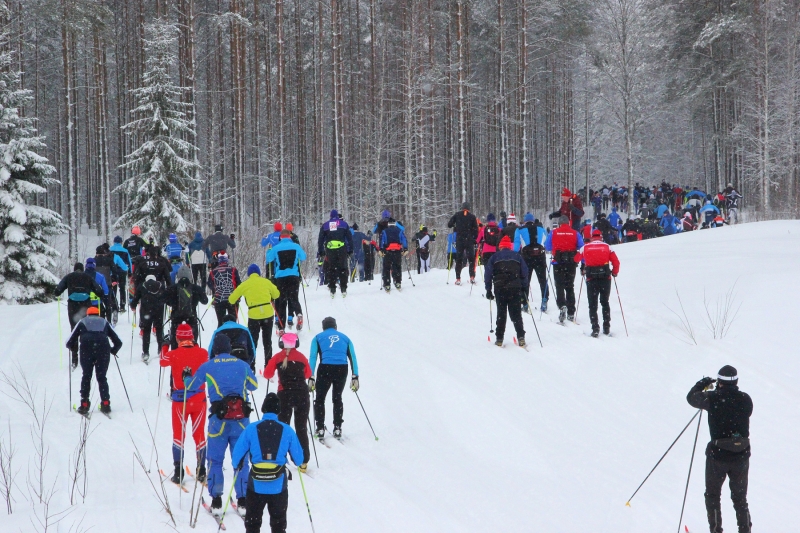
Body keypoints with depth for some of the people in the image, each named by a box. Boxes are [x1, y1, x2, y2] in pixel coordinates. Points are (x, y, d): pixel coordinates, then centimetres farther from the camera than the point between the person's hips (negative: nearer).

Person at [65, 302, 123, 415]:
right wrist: (113, 351, 44)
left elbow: (70, 343, 21)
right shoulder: (104, 322, 28)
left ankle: (84, 405, 6)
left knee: (86, 376, 13)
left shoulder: (82, 322, 26)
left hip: (86, 349, -1)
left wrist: (73, 347, 44)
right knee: (102, 377, 13)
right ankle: (105, 404, 4)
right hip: (103, 349, 1)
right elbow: (118, 342, 24)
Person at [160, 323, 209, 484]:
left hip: (180, 400, -2)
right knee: (199, 435, 12)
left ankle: (178, 473, 5)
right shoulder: (202, 353, -7)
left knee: (179, 435, 9)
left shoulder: (174, 354, -11)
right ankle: (201, 472, 14)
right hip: (199, 399, 2)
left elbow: (163, 362, 11)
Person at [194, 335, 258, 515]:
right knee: (241, 459, 9)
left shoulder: (208, 366, 1)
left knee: (215, 459, 7)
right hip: (241, 418, 2)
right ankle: (243, 499, 9)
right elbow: (254, 385, 24)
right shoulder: (242, 365, 7)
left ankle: (216, 501, 4)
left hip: (219, 419, -2)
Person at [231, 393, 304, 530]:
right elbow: (299, 459, 1)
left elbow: (237, 456, -3)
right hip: (279, 486, 1)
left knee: (253, 523, 15)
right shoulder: (287, 431, -5)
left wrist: (238, 465, 21)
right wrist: (298, 462, 26)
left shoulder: (251, 429, -7)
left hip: (256, 486, -1)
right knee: (278, 524, 15)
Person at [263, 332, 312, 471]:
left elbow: (267, 374, -1)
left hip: (285, 394, -1)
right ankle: (303, 461, 6)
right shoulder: (301, 357, 3)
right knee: (301, 428, 9)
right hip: (302, 394, 1)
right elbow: (308, 374, 15)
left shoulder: (278, 357, -1)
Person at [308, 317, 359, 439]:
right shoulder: (345, 338, 21)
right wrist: (355, 377, 7)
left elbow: (313, 358, 3)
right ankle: (337, 428, 17)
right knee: (337, 398, 21)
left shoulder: (318, 338, 15)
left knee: (320, 398, 14)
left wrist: (311, 378, -2)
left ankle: (320, 429, 6)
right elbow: (353, 358, 10)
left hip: (325, 369, -2)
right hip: (342, 369, 2)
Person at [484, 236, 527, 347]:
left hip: (499, 289, 0)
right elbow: (524, 273, 10)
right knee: (516, 313, 1)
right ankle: (520, 337, -11)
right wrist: (524, 289, 16)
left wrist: (488, 290, 10)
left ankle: (499, 338, 5)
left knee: (501, 314, 6)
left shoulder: (495, 257, 9)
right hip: (515, 288, 0)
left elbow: (488, 274, 5)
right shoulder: (517, 256, 12)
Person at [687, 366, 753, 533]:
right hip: (741, 456, 2)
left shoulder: (712, 398, -14)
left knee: (713, 495, 18)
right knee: (740, 498, 20)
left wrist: (703, 384, 22)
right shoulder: (745, 399, -8)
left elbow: (691, 397, 3)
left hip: (718, 455, -2)